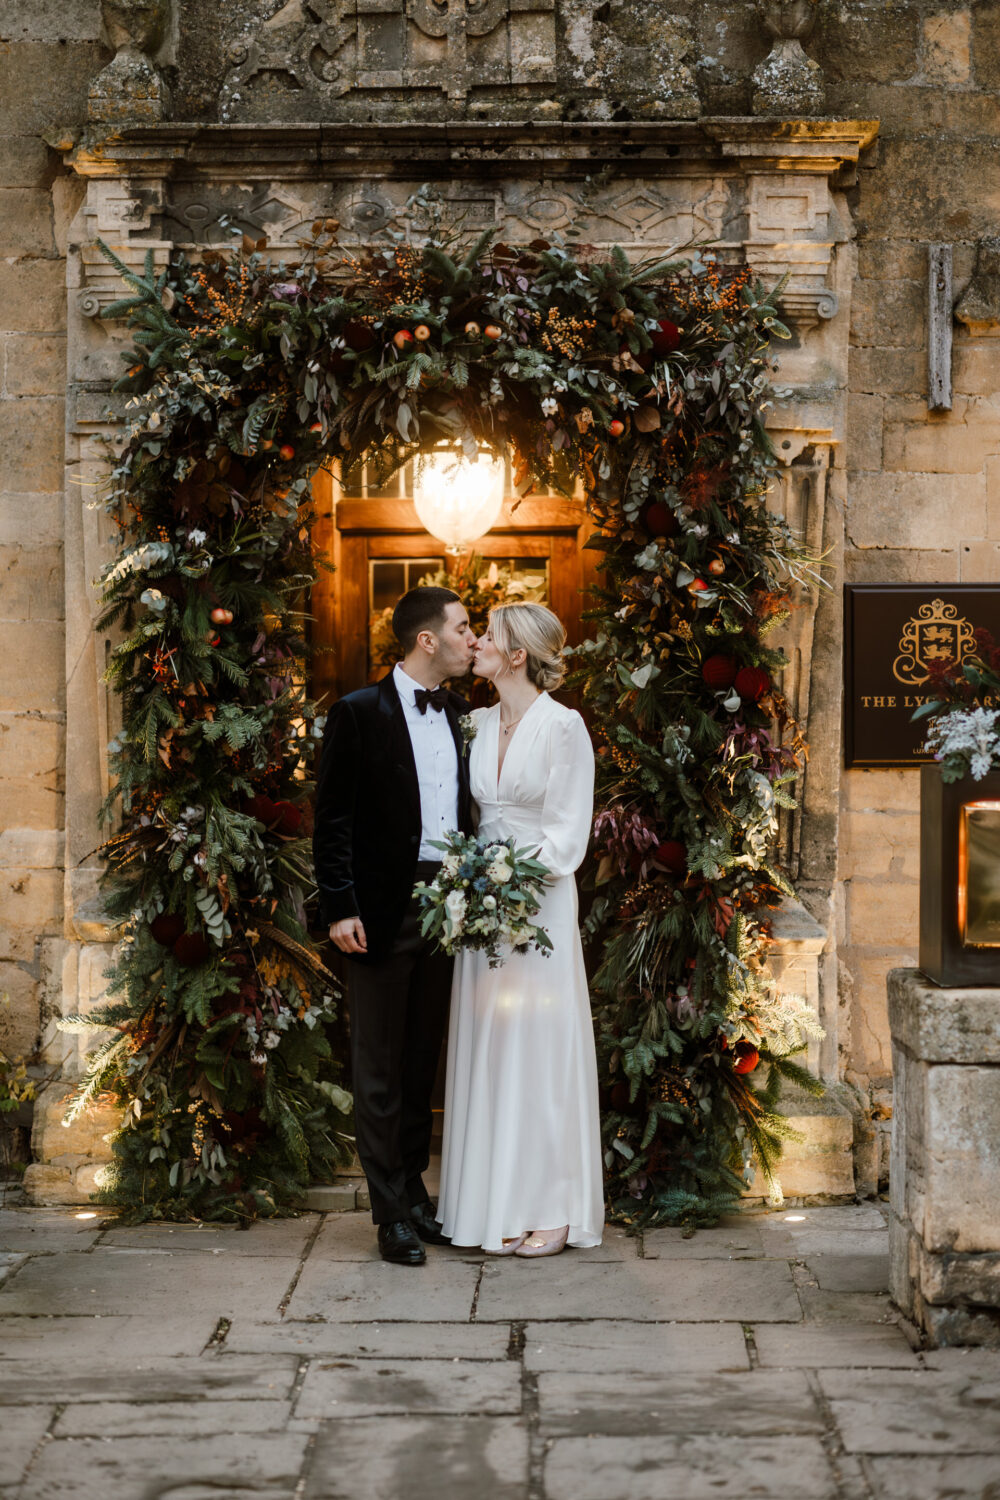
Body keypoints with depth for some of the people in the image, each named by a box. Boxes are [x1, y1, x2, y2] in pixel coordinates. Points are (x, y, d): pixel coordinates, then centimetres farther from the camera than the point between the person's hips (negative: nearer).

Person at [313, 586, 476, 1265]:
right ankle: (392, 1211, 11)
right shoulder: (359, 713, -7)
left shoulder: (461, 713, 10)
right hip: (384, 909, -5)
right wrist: (340, 907, -13)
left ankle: (414, 1190, 26)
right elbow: (332, 820, -8)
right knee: (380, 1067, 3)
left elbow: (468, 809, 13)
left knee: (424, 1058, 15)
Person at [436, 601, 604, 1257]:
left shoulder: (562, 725, -8)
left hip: (542, 900, -6)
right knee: (485, 1047, 7)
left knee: (540, 1046, -2)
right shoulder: (478, 724, 10)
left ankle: (551, 1209, 6)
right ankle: (493, 1200, 16)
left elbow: (570, 828, -9)